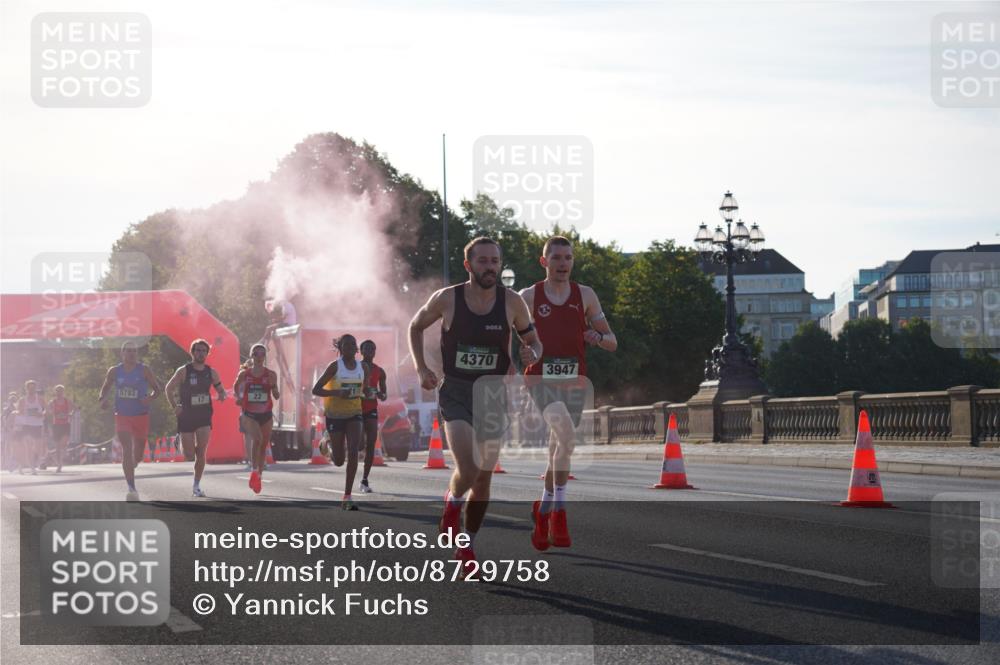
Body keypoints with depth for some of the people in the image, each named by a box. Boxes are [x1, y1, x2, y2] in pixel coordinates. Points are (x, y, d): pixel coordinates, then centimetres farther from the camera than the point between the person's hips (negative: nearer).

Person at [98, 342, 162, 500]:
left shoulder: (144, 370, -2)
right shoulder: (114, 371, 2)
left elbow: (157, 389, 1)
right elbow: (105, 389, 13)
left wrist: (150, 398, -21)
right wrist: (102, 400, -10)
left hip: (141, 416, 0)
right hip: (122, 416, 0)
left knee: (138, 455, 10)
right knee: (127, 449, -18)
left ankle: (131, 466, 48)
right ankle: (132, 489, -21)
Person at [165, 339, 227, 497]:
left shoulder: (211, 372, 3)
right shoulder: (184, 371, -6)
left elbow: (221, 390, 14)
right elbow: (168, 388, -2)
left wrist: (222, 395, -10)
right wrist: (174, 407, -13)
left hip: (204, 416, 2)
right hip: (186, 416, -2)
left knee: (201, 453, -9)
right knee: (189, 456, -1)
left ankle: (196, 486, 3)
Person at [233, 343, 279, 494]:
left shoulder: (271, 375, -1)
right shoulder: (244, 374, -2)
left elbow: (276, 396, 1)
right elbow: (236, 387, 16)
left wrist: (273, 386, -19)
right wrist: (239, 398, -3)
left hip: (266, 415, 2)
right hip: (249, 414, -2)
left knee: (263, 447, 10)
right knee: (257, 438, -28)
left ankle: (259, 476, 26)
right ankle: (255, 471, -20)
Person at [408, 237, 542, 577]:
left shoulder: (512, 302, -3)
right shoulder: (446, 299, -7)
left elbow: (533, 340, 10)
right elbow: (416, 326, 10)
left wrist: (532, 353, -13)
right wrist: (421, 368, 0)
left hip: (493, 395, 3)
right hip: (455, 393, -3)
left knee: (484, 476, 7)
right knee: (468, 468, -22)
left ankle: (466, 547, 25)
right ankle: (452, 502, 14)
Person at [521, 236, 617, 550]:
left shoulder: (585, 295, 9)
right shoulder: (529, 297, 4)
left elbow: (612, 342, 11)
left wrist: (597, 337, -11)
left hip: (574, 382, 3)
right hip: (541, 379, -3)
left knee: (559, 451, 8)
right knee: (566, 434, -27)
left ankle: (543, 512, 27)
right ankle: (558, 509, -21)